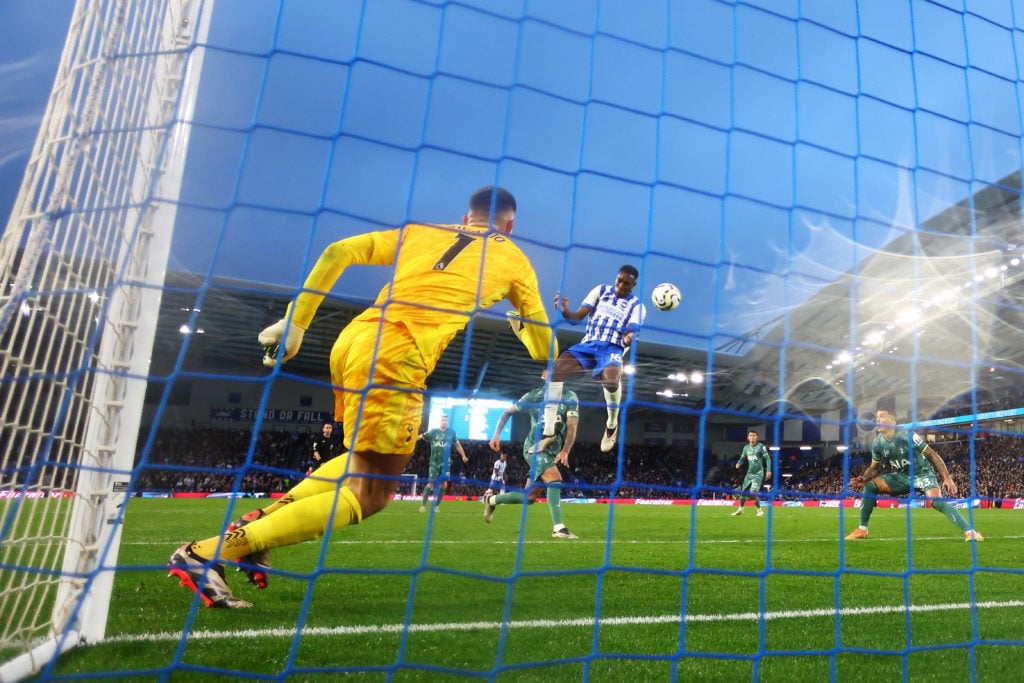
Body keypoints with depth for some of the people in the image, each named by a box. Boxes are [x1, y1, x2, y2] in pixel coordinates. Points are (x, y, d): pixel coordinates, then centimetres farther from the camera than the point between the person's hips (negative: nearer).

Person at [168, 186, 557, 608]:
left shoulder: (418, 232, 25)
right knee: (368, 495, 1)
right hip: (396, 356, -6)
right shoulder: (512, 257, 17)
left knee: (367, 463, 26)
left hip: (353, 339, 7)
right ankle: (208, 554, -4)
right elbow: (545, 349, 22)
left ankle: (263, 519, 16)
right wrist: (522, 324, 45)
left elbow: (337, 252, 15)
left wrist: (294, 322, 18)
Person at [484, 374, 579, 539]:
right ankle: (558, 528, -26)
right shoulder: (534, 395, -1)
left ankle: (491, 500, 30)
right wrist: (496, 435, 1)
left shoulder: (570, 397, -1)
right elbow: (508, 412, 12)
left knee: (529, 497, 8)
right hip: (534, 447, -3)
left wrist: (565, 451, -26)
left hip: (552, 451, 4)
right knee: (555, 480, -27)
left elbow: (572, 427, -11)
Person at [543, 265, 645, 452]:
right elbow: (577, 317, 5)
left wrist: (629, 338, -35)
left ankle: (612, 424, -5)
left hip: (613, 348, -2)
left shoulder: (637, 305, 7)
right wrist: (564, 311, -18)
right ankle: (548, 431, -19)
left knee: (610, 378, -37)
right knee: (556, 368, -26)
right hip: (588, 344, 3)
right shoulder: (601, 290, 13)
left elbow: (631, 331, -9)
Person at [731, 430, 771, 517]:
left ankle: (760, 510, 1)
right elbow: (742, 458, 14)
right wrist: (738, 463, -8)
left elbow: (767, 458, -8)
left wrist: (768, 470, -18)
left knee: (753, 492, -17)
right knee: (743, 491, 10)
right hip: (749, 473, 6)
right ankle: (740, 509, 28)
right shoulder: (746, 448, 6)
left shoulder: (761, 447, -9)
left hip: (758, 473, -6)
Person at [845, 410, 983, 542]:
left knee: (936, 501, -32)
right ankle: (862, 530, -7)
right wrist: (863, 479, -17)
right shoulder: (877, 443, -9)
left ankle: (969, 532, -25)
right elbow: (874, 468, 3)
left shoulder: (907, 435, -24)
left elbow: (932, 455, -18)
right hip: (900, 476, 4)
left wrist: (947, 478, -25)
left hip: (922, 473, -4)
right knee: (869, 486, -14)